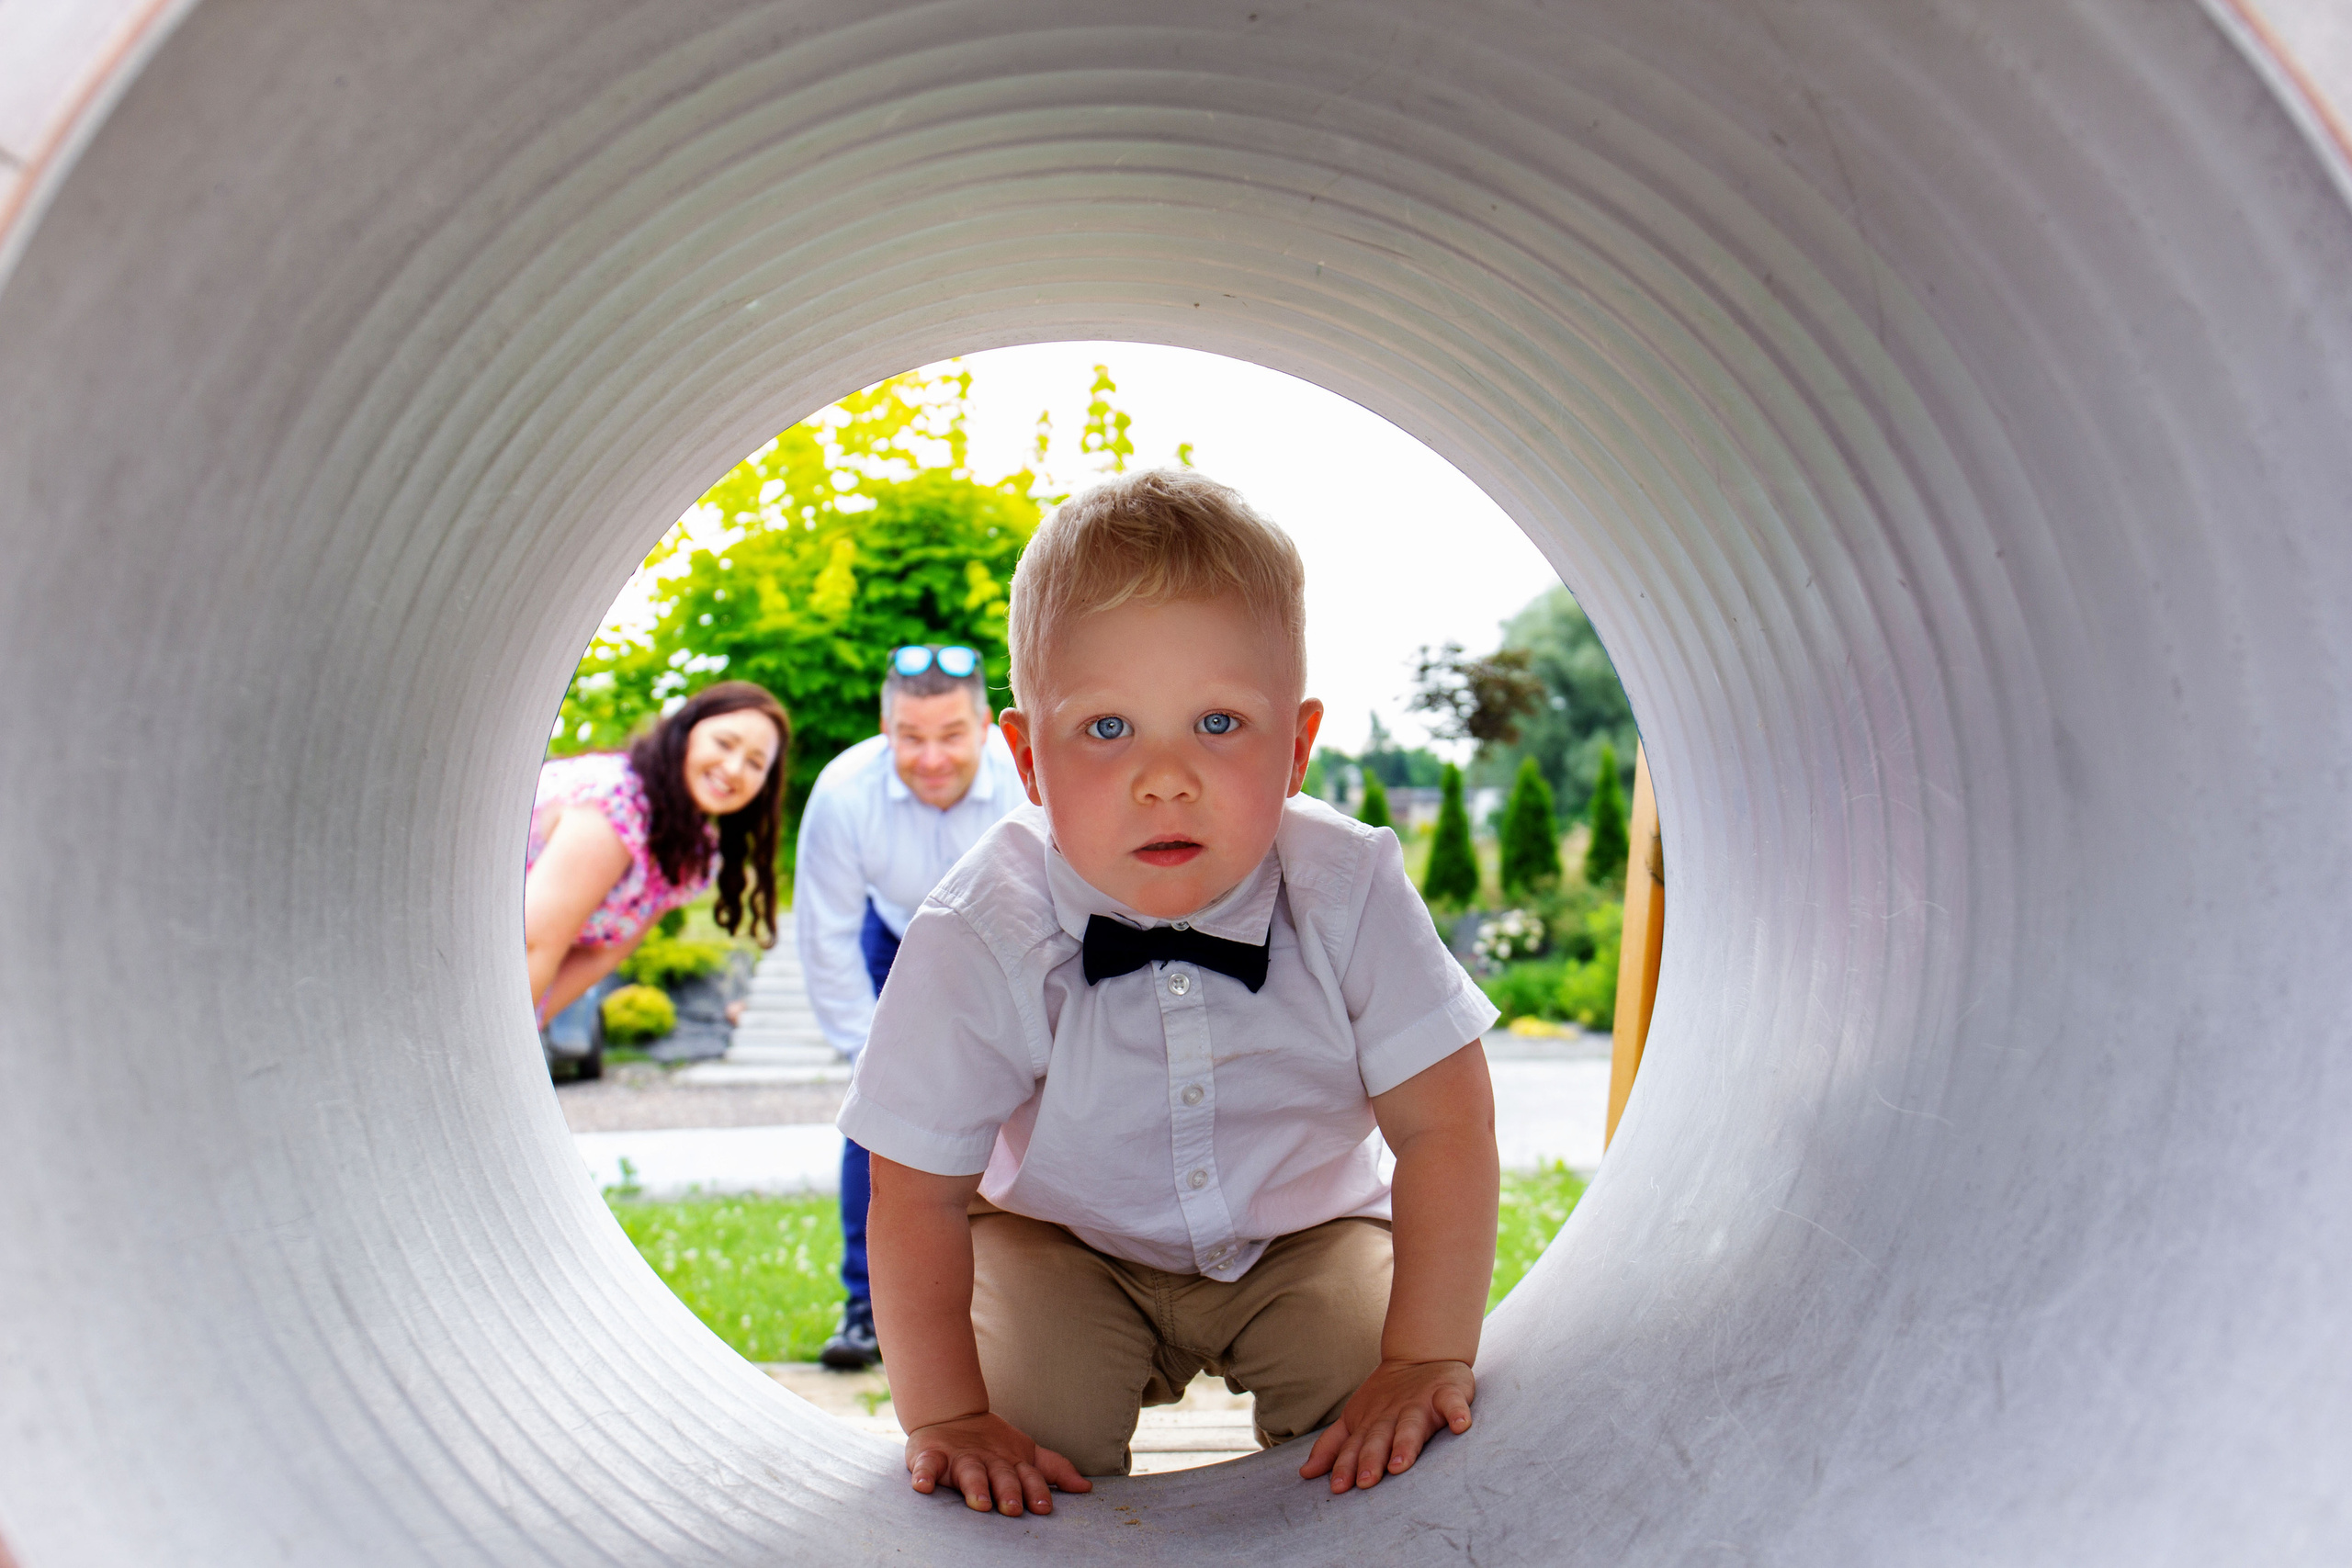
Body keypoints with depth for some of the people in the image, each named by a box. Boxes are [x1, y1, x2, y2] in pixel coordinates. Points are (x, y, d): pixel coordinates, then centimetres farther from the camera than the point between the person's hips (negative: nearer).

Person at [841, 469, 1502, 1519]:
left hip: (1303, 1234, 1)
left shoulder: (1351, 894, -25)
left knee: (1368, 1390, -19)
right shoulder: (977, 940, -28)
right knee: (1035, 1419, -22)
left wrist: (1428, 1361, -24)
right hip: (1062, 1236, -1)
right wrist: (945, 1415, -22)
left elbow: (1443, 1126, -19)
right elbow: (918, 1193, -20)